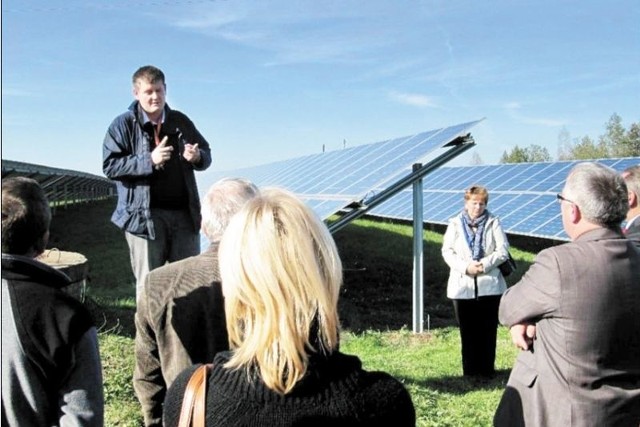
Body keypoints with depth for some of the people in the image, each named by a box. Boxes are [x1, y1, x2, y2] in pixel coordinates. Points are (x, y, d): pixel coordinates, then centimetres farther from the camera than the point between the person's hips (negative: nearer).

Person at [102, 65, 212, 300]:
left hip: (184, 212, 4)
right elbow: (109, 166, -8)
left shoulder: (180, 121, 11)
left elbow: (206, 153, 19)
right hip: (145, 215, -3)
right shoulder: (123, 125, 0)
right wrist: (149, 161, -20)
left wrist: (197, 157, -6)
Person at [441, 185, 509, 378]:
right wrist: (465, 267, -16)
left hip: (489, 285, -1)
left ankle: (487, 370, 15)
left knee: (488, 330, 4)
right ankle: (470, 371, 16)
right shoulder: (455, 224, 5)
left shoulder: (493, 223, 3)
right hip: (462, 286, 1)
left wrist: (484, 264, -16)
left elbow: (503, 250, -2)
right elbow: (447, 251, -1)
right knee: (467, 331, 7)